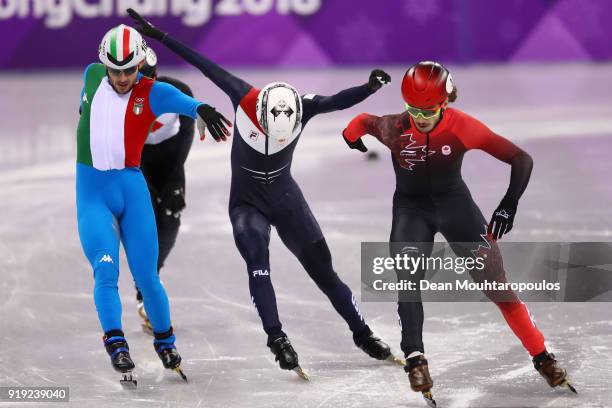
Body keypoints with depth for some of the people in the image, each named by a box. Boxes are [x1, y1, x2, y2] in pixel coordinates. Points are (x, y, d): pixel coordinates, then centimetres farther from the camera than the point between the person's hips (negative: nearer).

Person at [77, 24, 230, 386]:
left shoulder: (151, 93, -7)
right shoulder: (93, 75, 2)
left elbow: (179, 100, -30)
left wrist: (201, 108, -51)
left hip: (132, 189, -1)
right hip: (91, 192, 1)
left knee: (146, 277, 2)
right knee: (106, 271, -18)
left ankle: (165, 342, 23)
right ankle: (117, 347, -22)